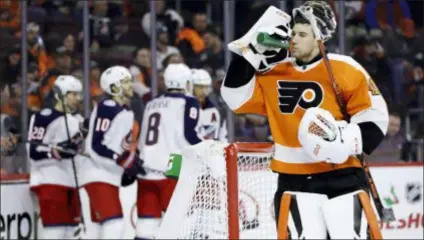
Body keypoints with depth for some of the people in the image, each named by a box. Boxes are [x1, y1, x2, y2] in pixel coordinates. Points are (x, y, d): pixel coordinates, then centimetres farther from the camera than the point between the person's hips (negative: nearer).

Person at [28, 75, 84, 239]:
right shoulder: (44, 117, -9)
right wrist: (55, 151, -29)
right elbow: (33, 151, -17)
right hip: (50, 182, -9)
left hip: (70, 182, 9)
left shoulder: (74, 121, 19)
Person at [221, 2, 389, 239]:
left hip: (342, 175, -3)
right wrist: (252, 53, -2)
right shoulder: (274, 72, 7)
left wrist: (348, 140, -20)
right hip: (294, 179, 3)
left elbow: (374, 118, -3)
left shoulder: (345, 70, -5)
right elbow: (237, 98, 6)